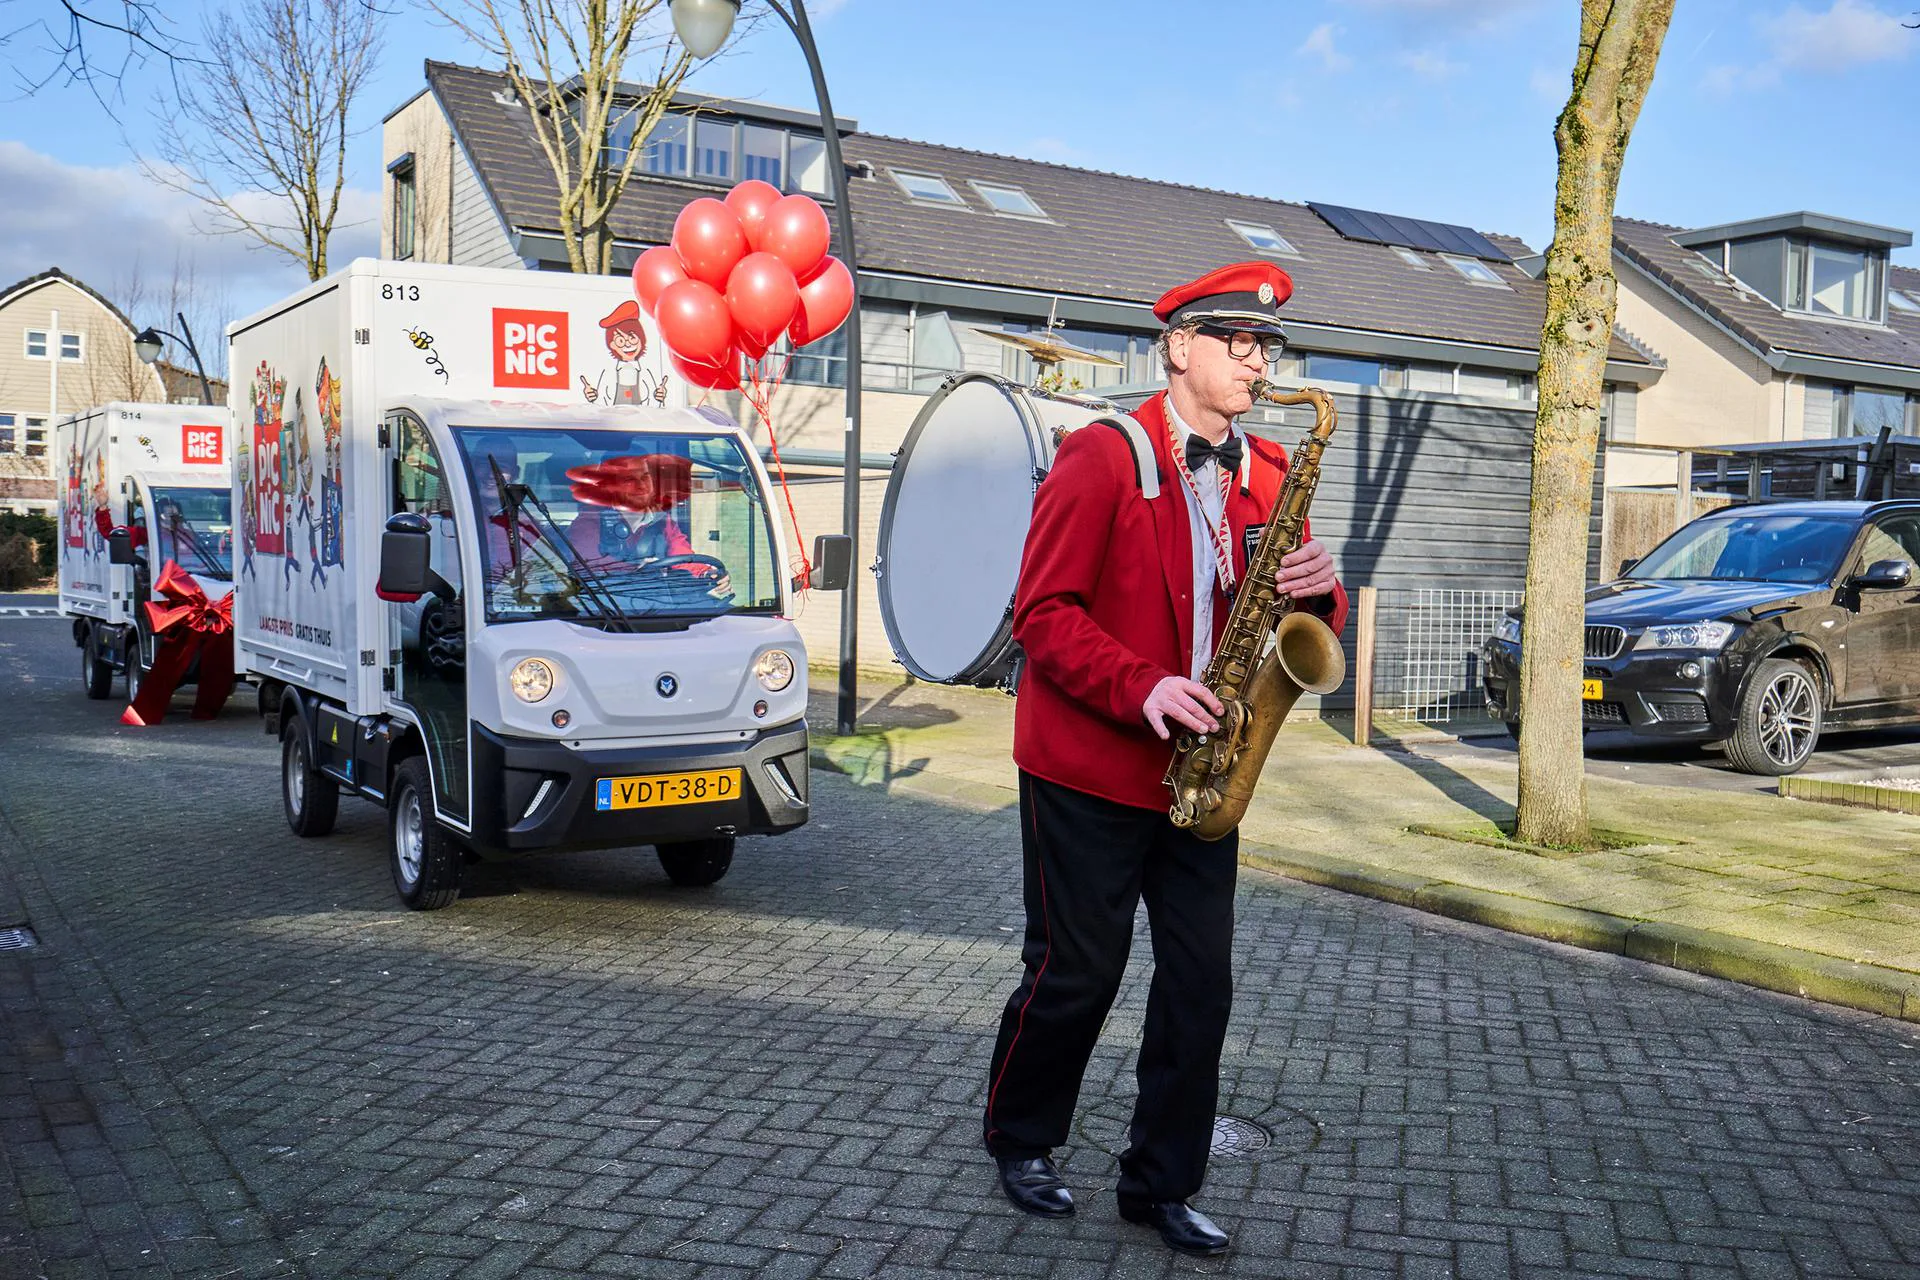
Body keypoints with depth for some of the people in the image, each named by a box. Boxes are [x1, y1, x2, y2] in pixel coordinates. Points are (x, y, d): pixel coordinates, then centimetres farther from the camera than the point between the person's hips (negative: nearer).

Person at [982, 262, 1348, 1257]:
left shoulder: (1268, 475, 10)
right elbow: (1042, 612, -13)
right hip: (1089, 771, -5)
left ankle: (1161, 1184, 22)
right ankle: (1019, 1141, 30)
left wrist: (1317, 591, -11)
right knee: (1076, 973, 5)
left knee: (1201, 984, 6)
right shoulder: (1103, 457, -9)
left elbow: (1301, 628, 12)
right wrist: (1139, 689, -26)